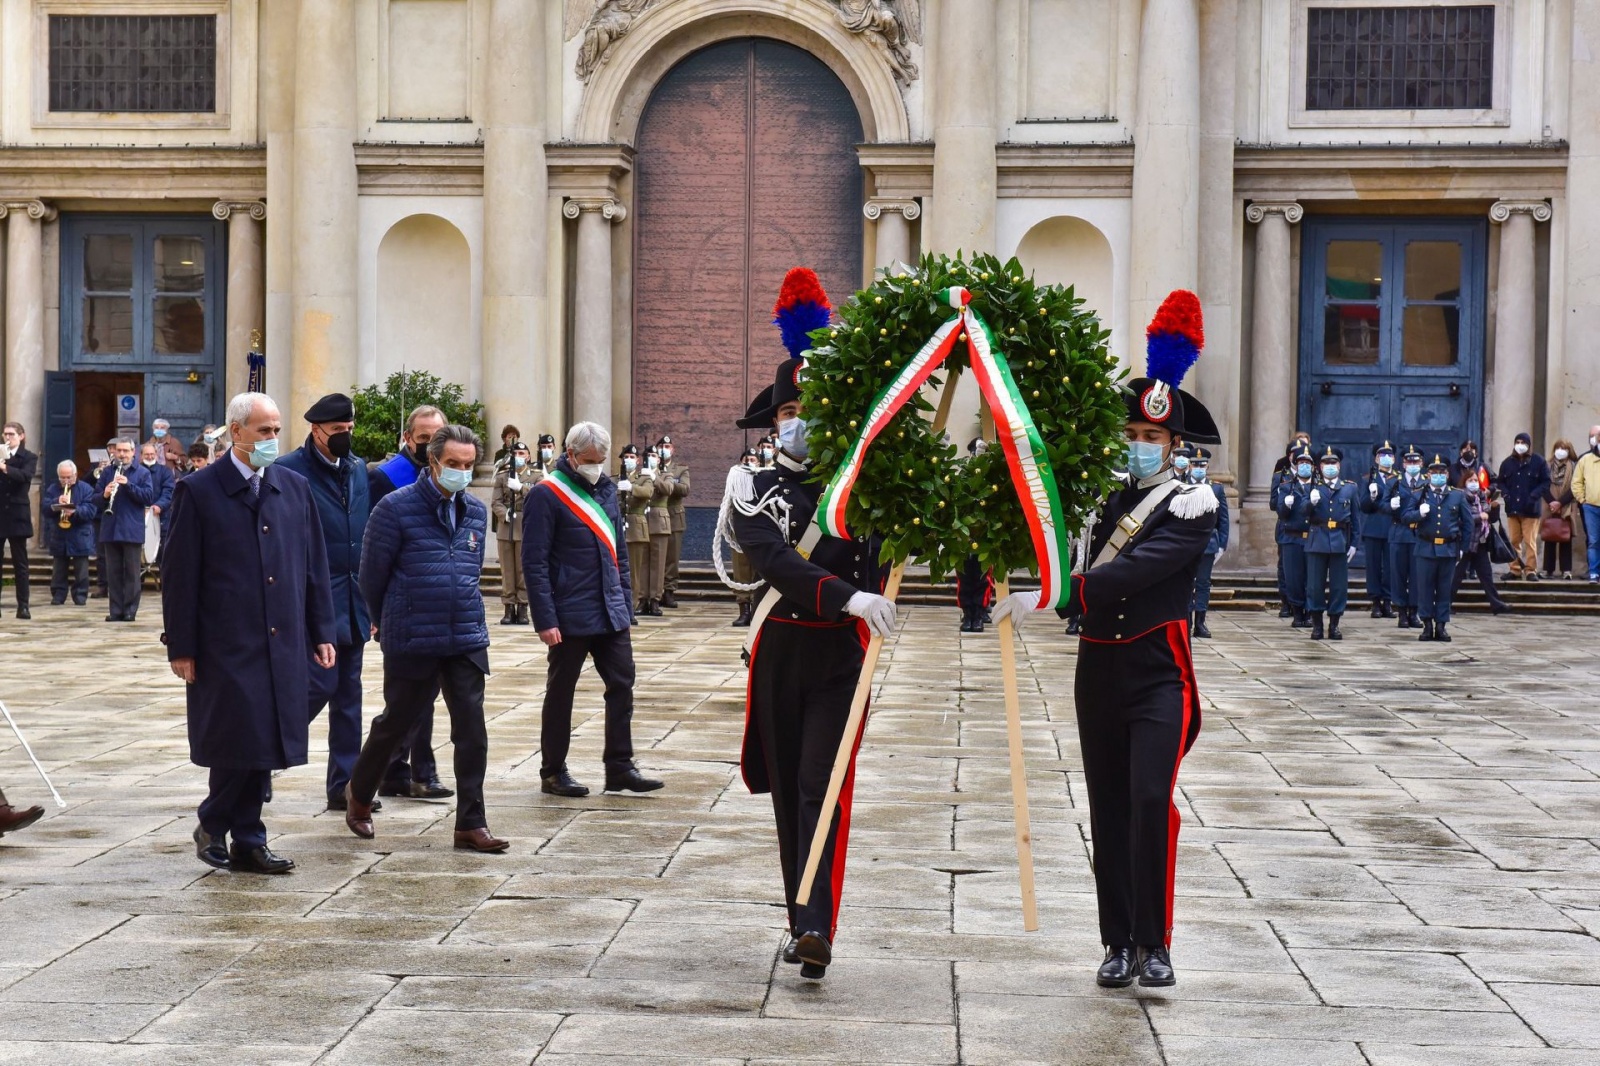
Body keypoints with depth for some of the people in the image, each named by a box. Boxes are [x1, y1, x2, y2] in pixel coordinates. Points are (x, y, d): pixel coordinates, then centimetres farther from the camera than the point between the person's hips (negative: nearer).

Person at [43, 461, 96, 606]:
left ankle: (80, 595, 7)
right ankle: (58, 594, 13)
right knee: (59, 569, 7)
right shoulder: (52, 489, 8)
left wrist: (75, 511, -31)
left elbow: (90, 511, -14)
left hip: (80, 537, -3)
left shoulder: (86, 489, -2)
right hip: (58, 536, 3)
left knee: (81, 569, 1)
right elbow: (44, 508, -4)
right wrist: (57, 502, -22)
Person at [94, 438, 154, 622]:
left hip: (132, 530, -3)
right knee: (113, 572, 4)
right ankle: (116, 610, 8)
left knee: (132, 571, 0)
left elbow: (149, 498, -8)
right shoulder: (107, 472, 10)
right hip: (110, 529, 3)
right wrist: (104, 495, -15)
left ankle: (130, 609, 3)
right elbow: (95, 498, 8)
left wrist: (128, 484, -18)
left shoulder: (142, 473, 3)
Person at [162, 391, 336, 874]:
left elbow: (314, 565, 13)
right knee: (239, 742, -5)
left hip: (283, 644, 5)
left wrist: (321, 633, 8)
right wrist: (181, 647, -8)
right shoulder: (198, 491, -4)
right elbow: (180, 575, -4)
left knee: (265, 743, 6)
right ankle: (214, 825, 16)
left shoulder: (295, 488, 10)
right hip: (226, 647, -4)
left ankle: (245, 842, 15)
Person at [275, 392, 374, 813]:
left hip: (353, 601, 6)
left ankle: (344, 785, 14)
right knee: (320, 684, -11)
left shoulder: (359, 471, 12)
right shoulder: (289, 471, -8)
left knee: (348, 694, 8)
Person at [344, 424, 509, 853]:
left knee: (472, 730, -1)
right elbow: (372, 574, -1)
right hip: (412, 642, -4)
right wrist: (389, 623, 10)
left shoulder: (476, 512, 8)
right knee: (396, 723, 10)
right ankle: (359, 794, 34)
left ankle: (471, 824, 4)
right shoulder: (396, 508, -9)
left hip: (467, 640, 4)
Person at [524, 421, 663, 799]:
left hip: (610, 612, 6)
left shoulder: (606, 489, 11)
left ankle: (619, 767, 11)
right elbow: (534, 562, -14)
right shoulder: (547, 495, -11)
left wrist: (626, 603, 13)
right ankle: (552, 771, 14)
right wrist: (545, 620, -18)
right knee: (560, 692, 5)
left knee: (622, 685, 4)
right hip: (569, 617, -6)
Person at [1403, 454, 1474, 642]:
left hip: (1449, 549, 1)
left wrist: (1463, 547, 5)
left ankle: (1441, 626, 10)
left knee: (1445, 589, 4)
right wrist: (1419, 513, -19)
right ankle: (1427, 625, 8)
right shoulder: (1419, 495, 7)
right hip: (1426, 549, 0)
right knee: (1425, 588, 0)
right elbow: (1405, 516, 1)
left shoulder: (1458, 495, 8)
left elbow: (1467, 522, 10)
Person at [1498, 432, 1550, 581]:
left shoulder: (1538, 461, -2)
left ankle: (1531, 570, 0)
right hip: (1512, 508, 4)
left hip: (1530, 509, -4)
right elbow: (1501, 481, 15)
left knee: (1530, 541, -4)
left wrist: (1533, 496, -14)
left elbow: (1546, 482, -2)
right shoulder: (1508, 462, 8)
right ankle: (1515, 569, 13)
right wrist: (1505, 495, -4)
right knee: (1514, 541, 8)